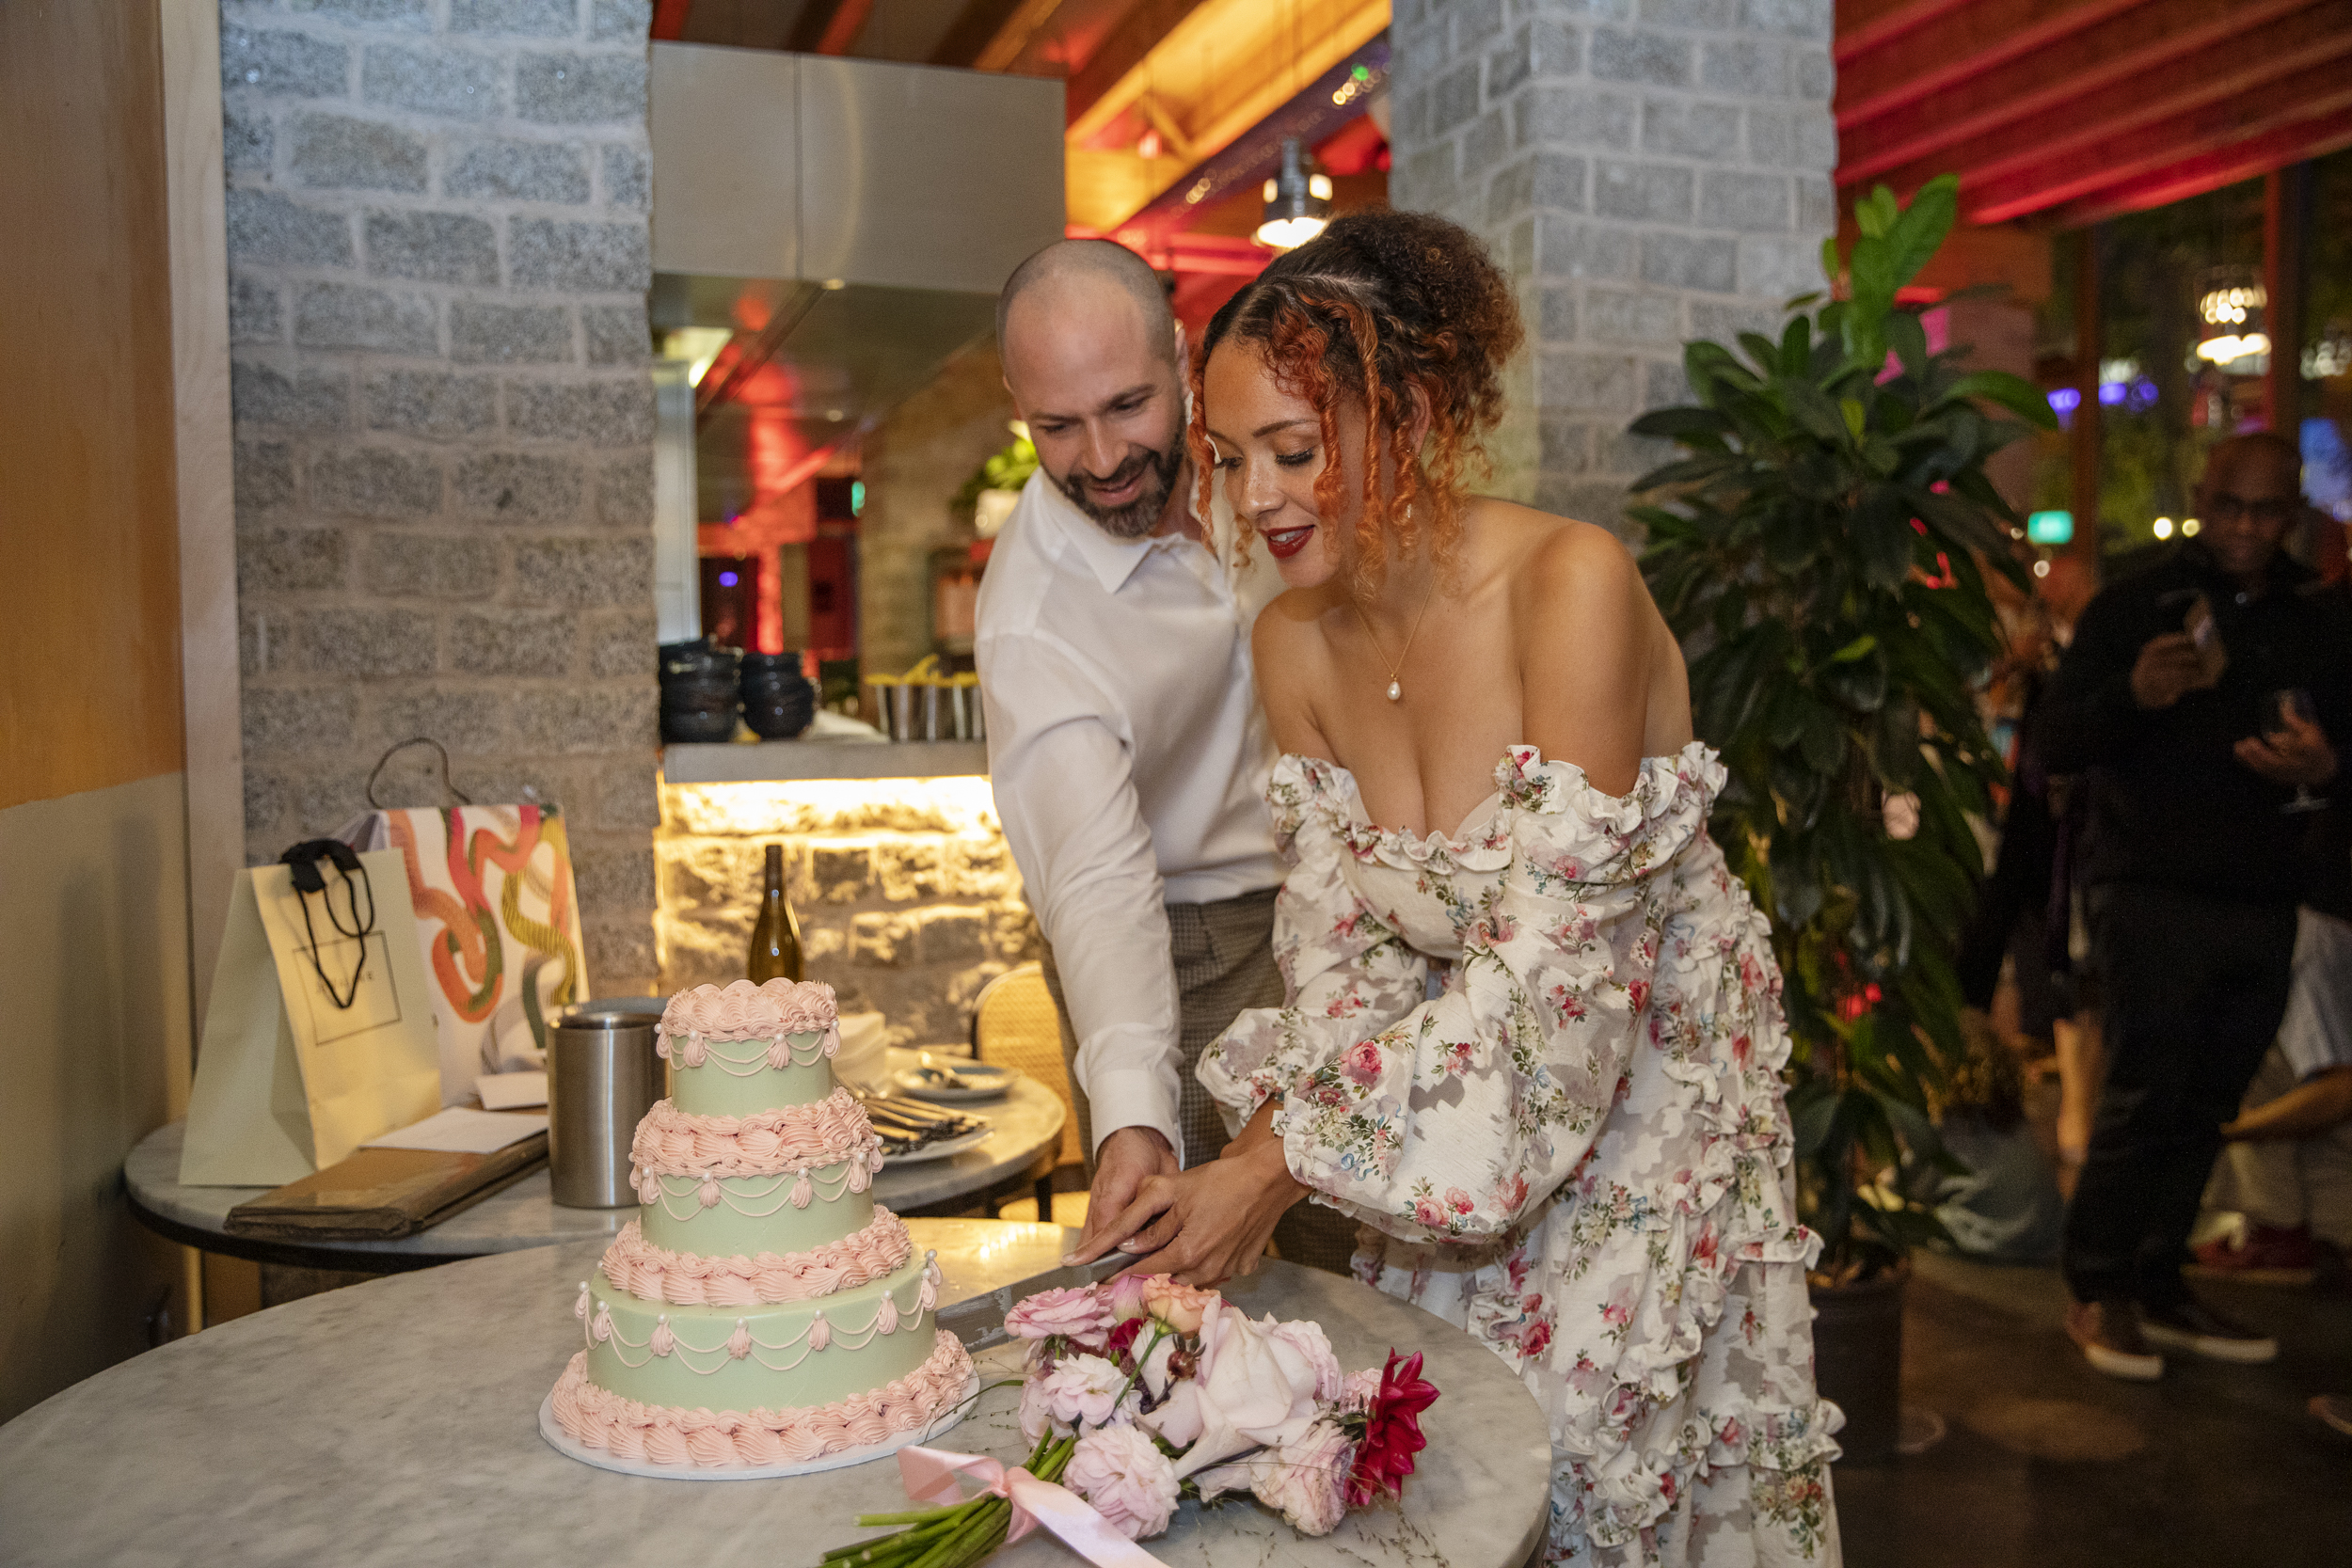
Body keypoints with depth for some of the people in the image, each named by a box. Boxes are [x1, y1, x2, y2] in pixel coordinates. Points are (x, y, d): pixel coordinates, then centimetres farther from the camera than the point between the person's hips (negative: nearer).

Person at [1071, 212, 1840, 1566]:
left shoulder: (1573, 586, -25)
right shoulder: (1295, 641, -6)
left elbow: (1552, 966, -28)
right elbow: (1342, 956, -1)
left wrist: (1284, 1166, -26)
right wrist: (1251, 1166, -17)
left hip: (1647, 1118, -4)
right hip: (1452, 1152, 5)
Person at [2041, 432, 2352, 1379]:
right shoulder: (2134, 605, 1)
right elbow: (2061, 744, -5)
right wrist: (2134, 694, -25)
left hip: (2262, 902, 4)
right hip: (2154, 895, -4)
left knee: (2204, 1108, 8)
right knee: (2146, 1095, -7)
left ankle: (2157, 1287, 19)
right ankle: (2096, 1291, 6)